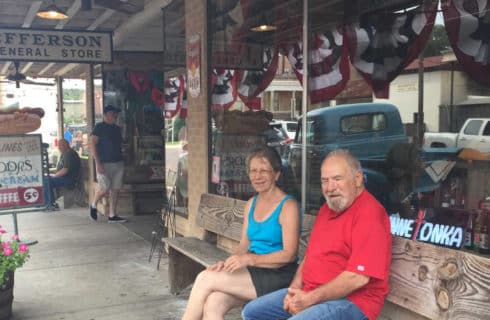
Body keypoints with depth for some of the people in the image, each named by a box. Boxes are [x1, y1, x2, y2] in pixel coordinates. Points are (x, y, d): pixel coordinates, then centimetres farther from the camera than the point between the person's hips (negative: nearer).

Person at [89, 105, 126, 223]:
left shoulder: (117, 128, 15)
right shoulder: (99, 127, -5)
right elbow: (92, 144, -11)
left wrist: (122, 159, 14)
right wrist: (98, 163, -18)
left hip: (118, 163, 6)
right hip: (104, 164, -6)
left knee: (115, 190, 4)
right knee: (104, 189, -10)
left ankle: (112, 215, 10)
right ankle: (93, 205, 19)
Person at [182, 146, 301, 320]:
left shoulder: (288, 206, -8)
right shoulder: (251, 203, 15)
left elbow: (289, 254, -13)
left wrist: (250, 259, -23)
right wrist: (227, 263, -4)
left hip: (279, 275, -6)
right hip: (253, 271, 6)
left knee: (205, 279, -20)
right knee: (212, 305, -23)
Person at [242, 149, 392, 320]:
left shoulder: (369, 213, -16)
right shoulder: (326, 209, 15)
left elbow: (358, 277, -23)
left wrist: (311, 298, -18)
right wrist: (294, 288, 1)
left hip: (350, 300, -9)